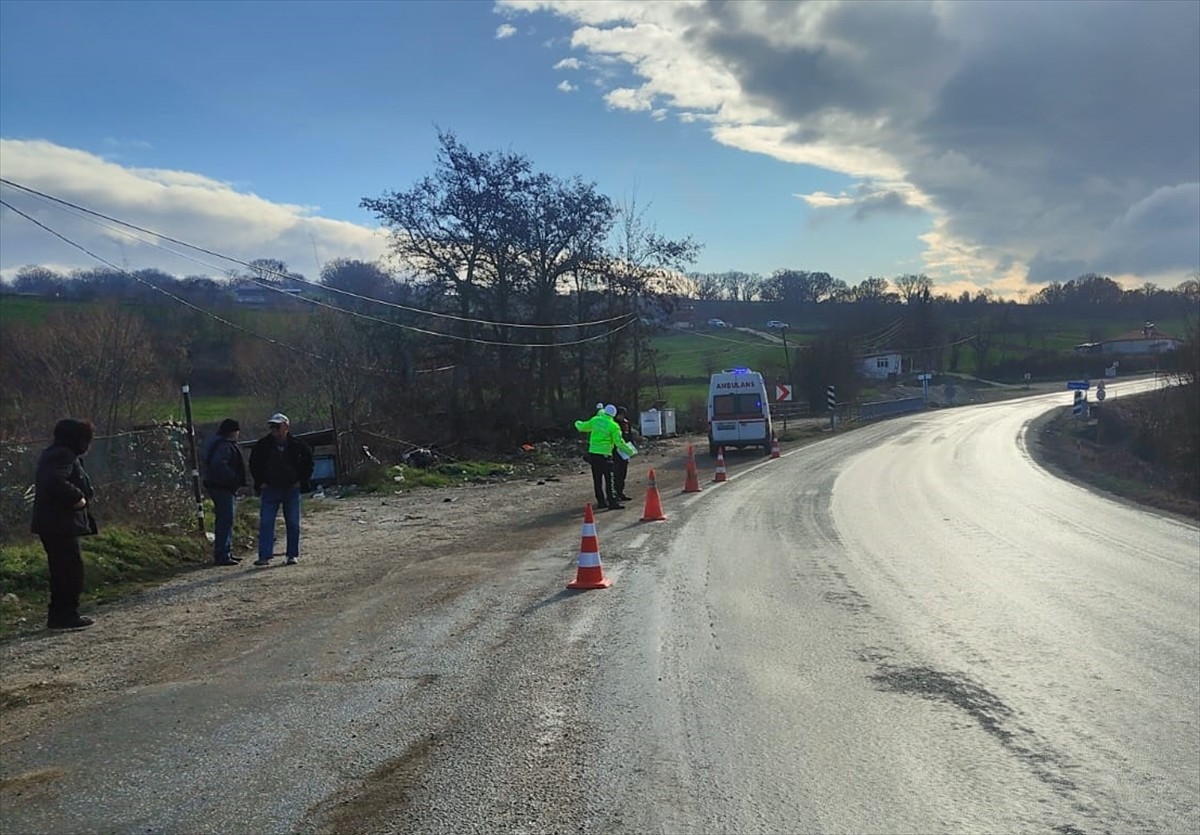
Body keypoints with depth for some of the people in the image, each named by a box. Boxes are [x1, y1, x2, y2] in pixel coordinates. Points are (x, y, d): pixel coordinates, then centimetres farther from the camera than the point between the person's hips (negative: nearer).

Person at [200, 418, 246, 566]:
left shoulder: (215, 442, 16)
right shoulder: (224, 446, -17)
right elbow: (218, 464, -31)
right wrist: (234, 478, -22)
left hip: (215, 485, 11)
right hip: (222, 487, -11)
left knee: (225, 520, 17)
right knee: (225, 521, -8)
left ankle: (226, 553, 25)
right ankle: (222, 556, -7)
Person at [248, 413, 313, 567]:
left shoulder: (297, 445, -3)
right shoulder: (262, 445, -2)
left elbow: (308, 463, 9)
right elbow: (254, 465, 10)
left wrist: (302, 481, 0)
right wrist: (260, 483, 2)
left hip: (292, 490, 0)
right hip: (270, 489, 0)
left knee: (293, 524, 3)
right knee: (265, 523, -6)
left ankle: (293, 555, 12)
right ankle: (265, 556, -5)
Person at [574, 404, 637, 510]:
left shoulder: (595, 420, 4)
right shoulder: (614, 426, -8)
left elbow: (584, 426, 21)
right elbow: (619, 443, -7)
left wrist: (578, 424, 44)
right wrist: (631, 451, 6)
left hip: (593, 453, 5)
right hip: (604, 455, -5)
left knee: (597, 479, 11)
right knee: (609, 479, -4)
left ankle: (600, 501, 16)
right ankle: (612, 502, -8)